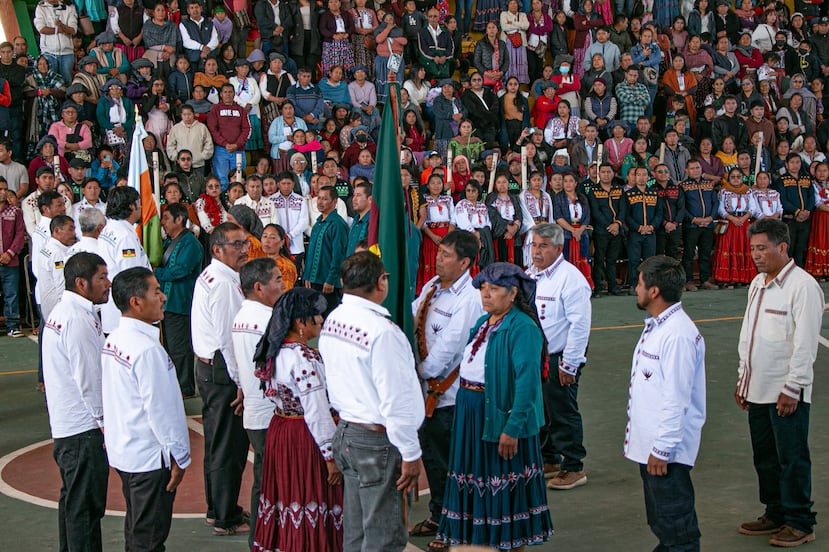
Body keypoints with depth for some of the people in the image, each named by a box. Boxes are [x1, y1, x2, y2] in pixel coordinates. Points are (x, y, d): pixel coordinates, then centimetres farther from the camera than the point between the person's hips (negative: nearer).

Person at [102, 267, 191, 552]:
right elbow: (159, 408, -22)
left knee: (136, 529, 20)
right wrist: (179, 457, -13)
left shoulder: (114, 340, 5)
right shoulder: (147, 349, -24)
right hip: (150, 457, -9)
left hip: (123, 451, 9)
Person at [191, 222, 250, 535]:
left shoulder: (208, 276, 13)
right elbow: (227, 338, -22)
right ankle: (227, 520, 6)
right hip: (222, 372, -11)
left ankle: (217, 509, 32)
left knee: (217, 443, 20)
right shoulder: (224, 283, -19)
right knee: (228, 447, -2)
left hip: (208, 366, 11)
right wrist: (239, 382, -17)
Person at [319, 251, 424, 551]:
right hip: (378, 441, -9)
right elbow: (396, 400, -22)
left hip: (345, 432, 9)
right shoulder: (381, 330, -22)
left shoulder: (332, 320, 4)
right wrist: (410, 454, -15)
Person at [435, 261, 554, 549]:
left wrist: (513, 428, -25)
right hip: (471, 412, 8)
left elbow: (527, 382, -22)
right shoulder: (483, 323, 10)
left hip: (501, 415, -8)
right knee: (478, 481, 16)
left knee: (505, 489, 3)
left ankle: (513, 543, 18)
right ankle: (482, 540, 28)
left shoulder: (522, 328, -16)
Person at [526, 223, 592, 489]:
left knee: (563, 413, -1)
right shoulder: (530, 275, 9)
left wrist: (568, 364, -18)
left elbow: (580, 324, -19)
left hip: (559, 359, -8)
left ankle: (574, 468, 9)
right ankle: (549, 460, 31)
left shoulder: (570, 278, -17)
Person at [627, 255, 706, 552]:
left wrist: (662, 449, -22)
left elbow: (676, 399, -25)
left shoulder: (678, 335, -24)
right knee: (660, 522, 22)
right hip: (648, 443, 10)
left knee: (676, 527, 1)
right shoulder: (656, 326, 10)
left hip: (666, 449, -10)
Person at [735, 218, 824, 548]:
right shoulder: (757, 284, 12)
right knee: (765, 457, 15)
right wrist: (743, 378, 18)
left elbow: (805, 343, -18)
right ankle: (775, 514, 28)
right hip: (757, 390, 8)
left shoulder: (802, 286, -15)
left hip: (786, 393, -8)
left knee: (791, 459, 0)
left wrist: (792, 388, -18)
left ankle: (799, 524, 11)